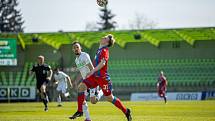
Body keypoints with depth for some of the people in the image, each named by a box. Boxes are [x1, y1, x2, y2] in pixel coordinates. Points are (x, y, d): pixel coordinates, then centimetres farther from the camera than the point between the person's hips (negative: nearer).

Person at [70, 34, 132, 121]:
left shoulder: (104, 51, -13)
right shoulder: (99, 50, 14)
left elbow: (103, 63, -29)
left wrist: (92, 71, -34)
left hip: (102, 77, -8)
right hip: (95, 76, 8)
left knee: (109, 98, -1)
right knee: (81, 86, -8)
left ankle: (126, 111, 16)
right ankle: (80, 111, -4)